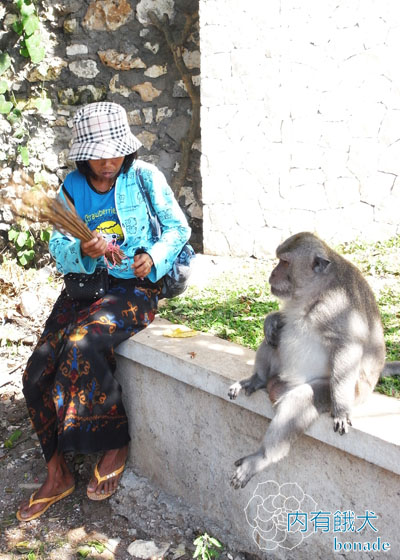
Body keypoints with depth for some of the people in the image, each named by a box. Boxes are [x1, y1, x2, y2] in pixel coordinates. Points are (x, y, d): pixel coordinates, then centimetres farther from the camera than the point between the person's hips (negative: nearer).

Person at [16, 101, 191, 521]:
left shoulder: (145, 177, -3)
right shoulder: (73, 187, 6)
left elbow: (177, 228, 3)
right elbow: (58, 249, 3)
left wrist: (154, 256, -17)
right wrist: (83, 252, -21)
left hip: (136, 285, -4)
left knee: (83, 343, -31)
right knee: (39, 370, -12)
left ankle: (115, 444, -7)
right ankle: (57, 473, 4)